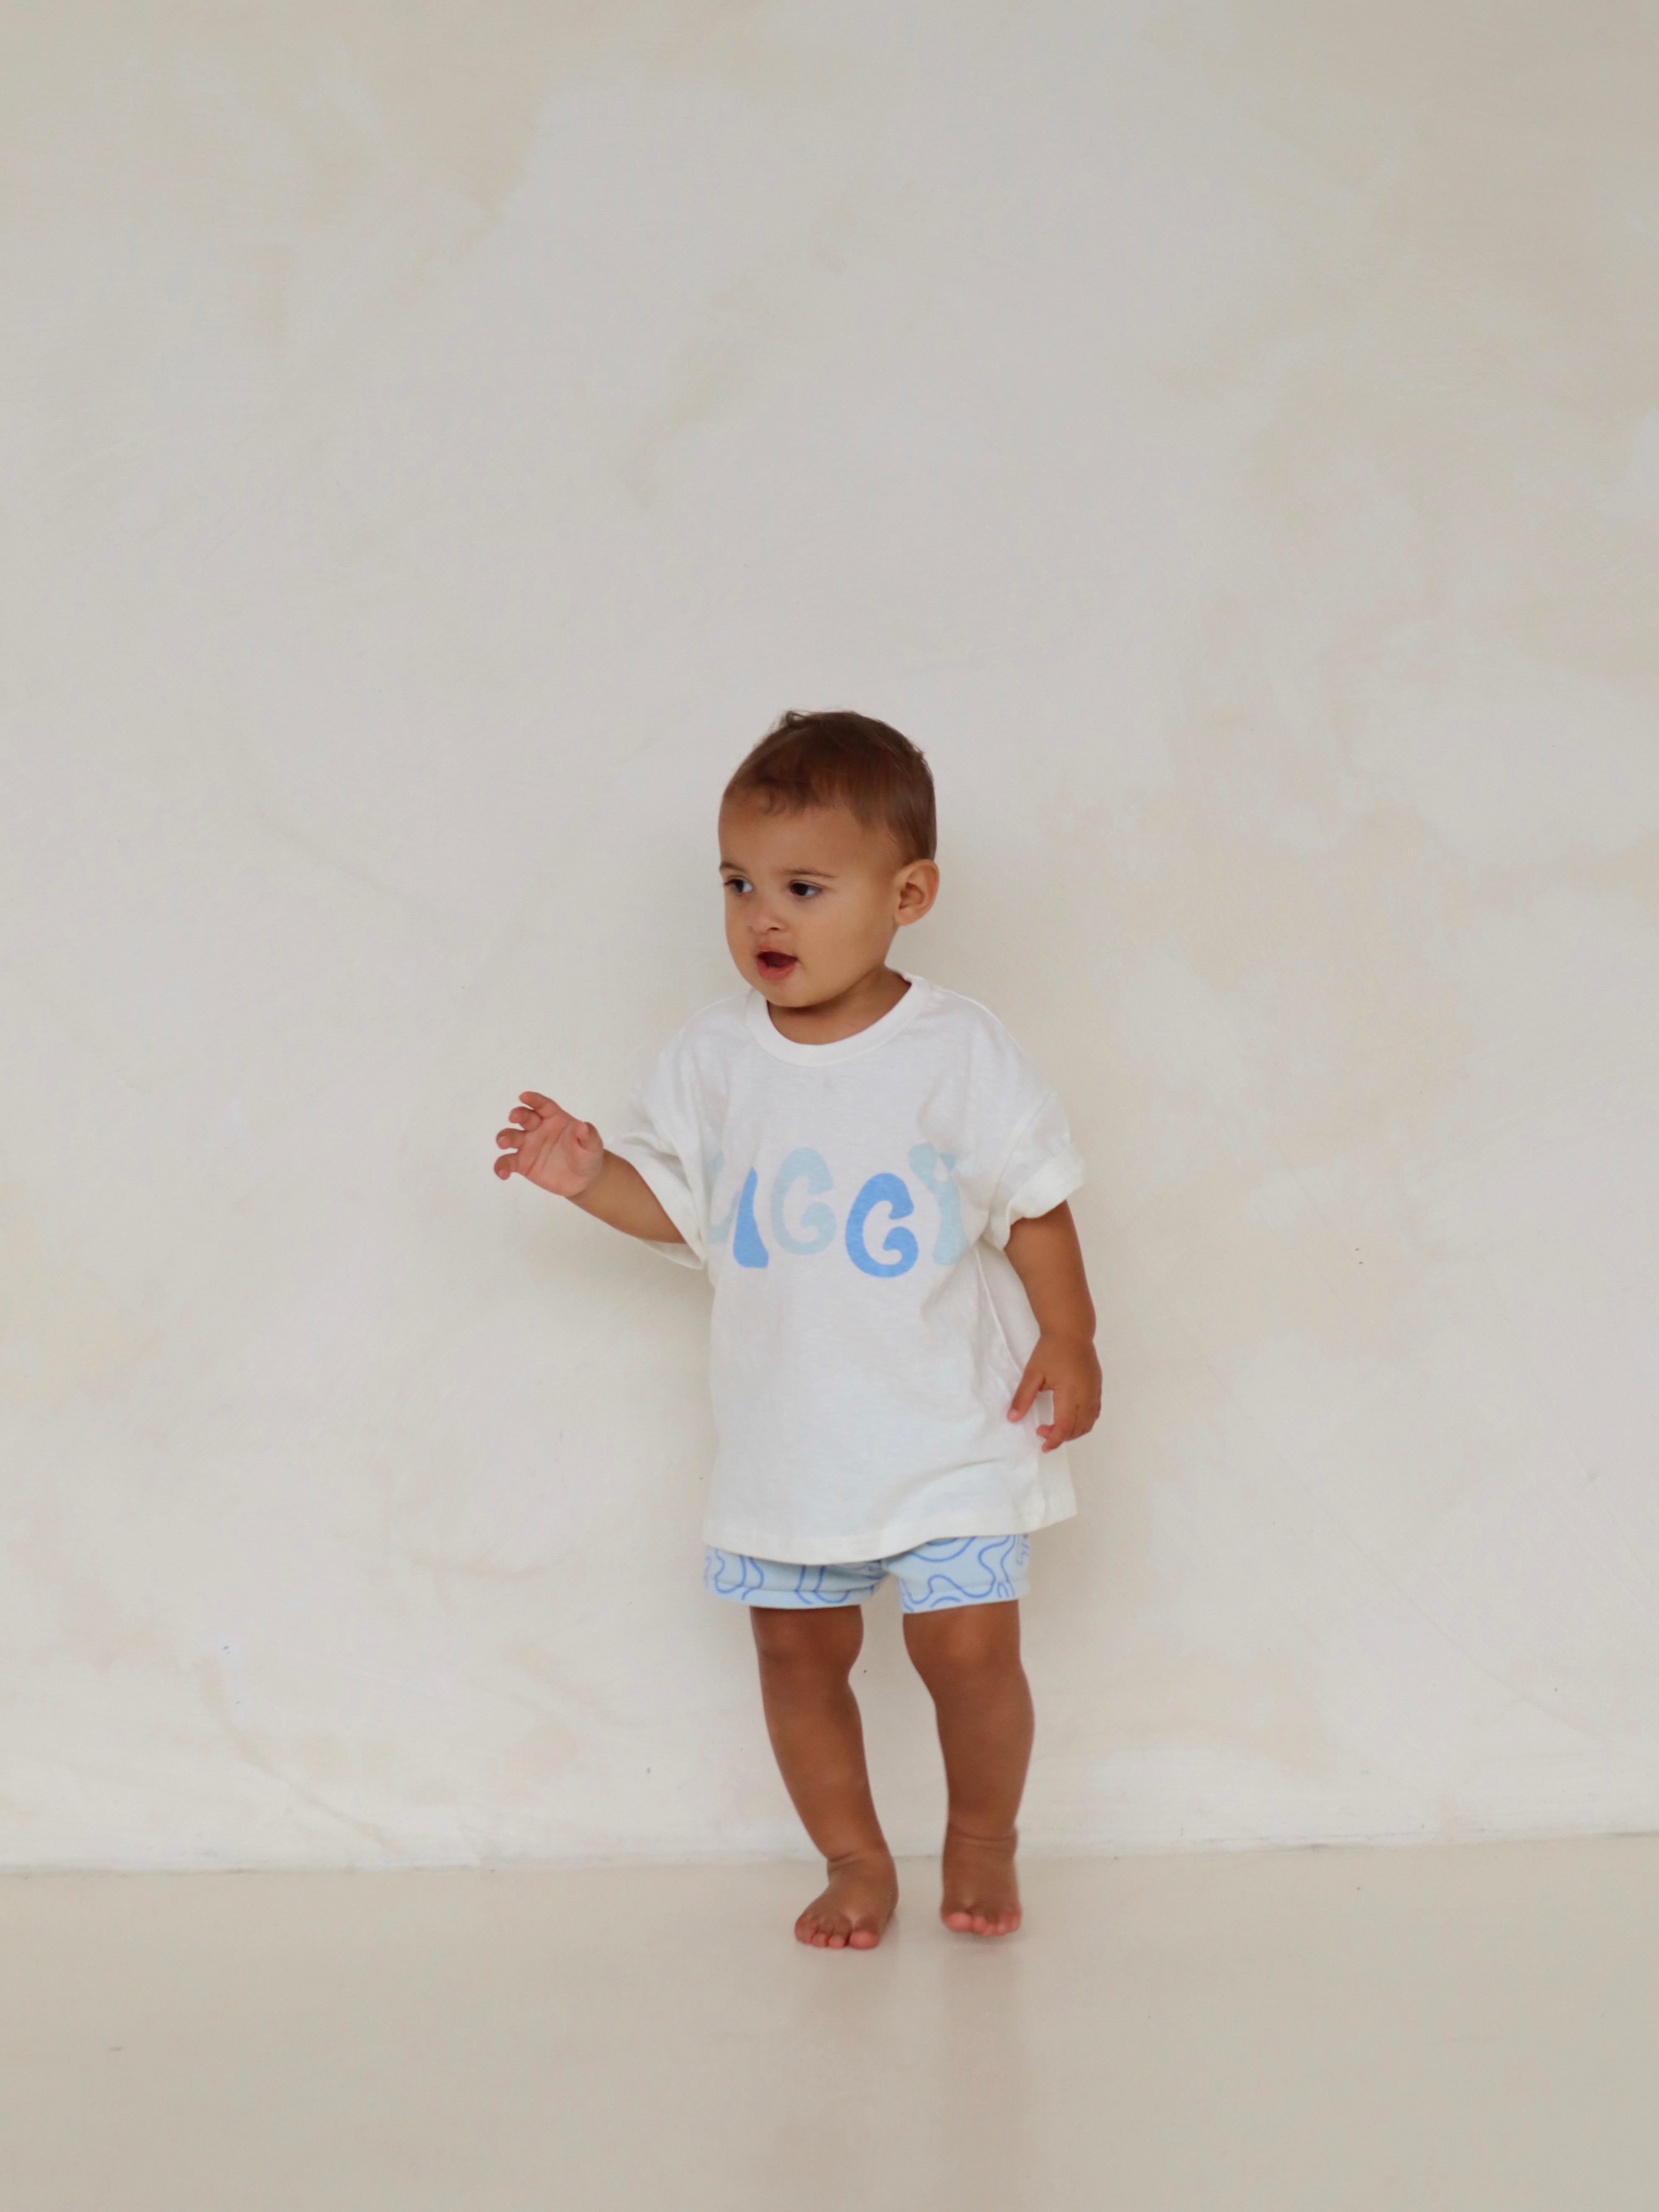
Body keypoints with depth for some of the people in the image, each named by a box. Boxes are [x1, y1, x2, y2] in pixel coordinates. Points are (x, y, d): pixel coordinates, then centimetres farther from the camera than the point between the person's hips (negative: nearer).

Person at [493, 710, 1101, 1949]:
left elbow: (1037, 1204, -2)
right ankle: (856, 1860, 27)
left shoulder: (962, 1054, -10)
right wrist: (593, 1178, -10)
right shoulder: (714, 1060, -1)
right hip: (787, 1439, 3)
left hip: (949, 1422, -3)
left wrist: (1068, 1341, -4)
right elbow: (679, 1205, 7)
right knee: (799, 1650, 8)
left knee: (969, 1646, -5)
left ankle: (984, 1844, 21)